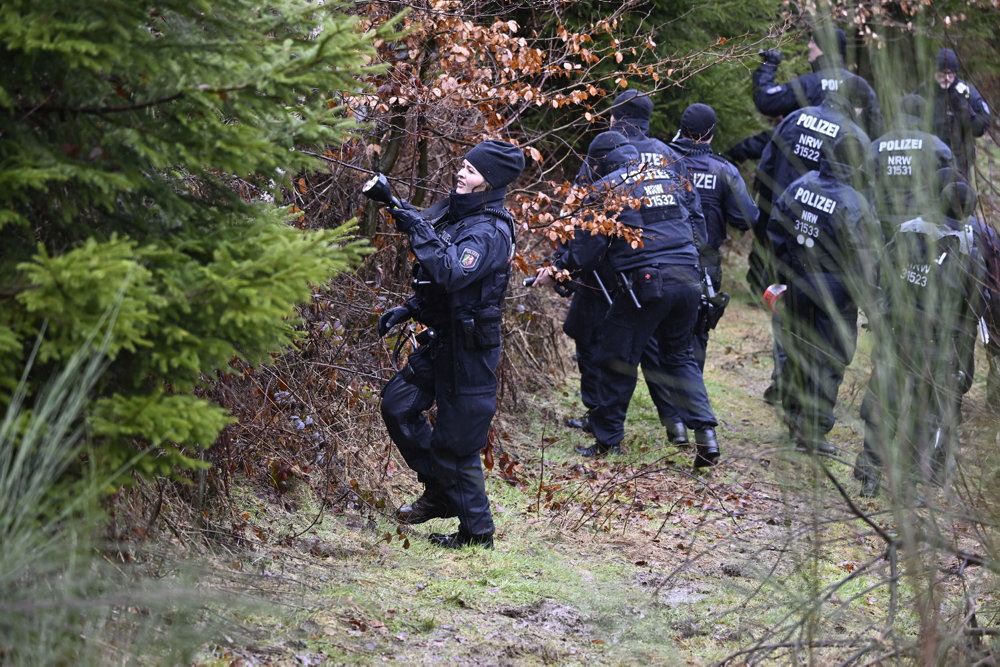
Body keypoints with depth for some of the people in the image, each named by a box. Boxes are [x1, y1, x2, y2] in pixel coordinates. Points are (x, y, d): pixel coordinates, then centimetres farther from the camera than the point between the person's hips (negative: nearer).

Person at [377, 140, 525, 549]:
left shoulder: (491, 231, -20)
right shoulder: (457, 214, 10)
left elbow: (451, 272, -36)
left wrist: (419, 229, -32)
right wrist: (407, 310, 14)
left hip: (470, 348, -9)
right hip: (442, 341, 9)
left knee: (455, 440, -3)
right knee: (398, 405, 11)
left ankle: (476, 531, 11)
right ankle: (439, 492, 23)